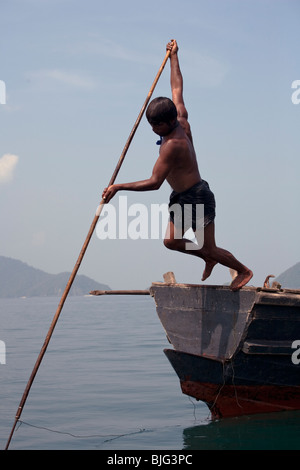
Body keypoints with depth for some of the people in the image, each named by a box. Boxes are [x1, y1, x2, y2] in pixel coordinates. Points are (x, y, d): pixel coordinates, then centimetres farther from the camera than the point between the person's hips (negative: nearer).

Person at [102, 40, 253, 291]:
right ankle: (209, 259, 26)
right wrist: (174, 56, 20)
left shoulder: (172, 145, -28)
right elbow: (177, 89, 11)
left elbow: (154, 182, -29)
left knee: (209, 249, 3)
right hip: (181, 197, 9)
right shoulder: (183, 122, -3)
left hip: (198, 197, -9)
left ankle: (244, 270, 25)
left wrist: (119, 187, -27)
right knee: (171, 241, 7)